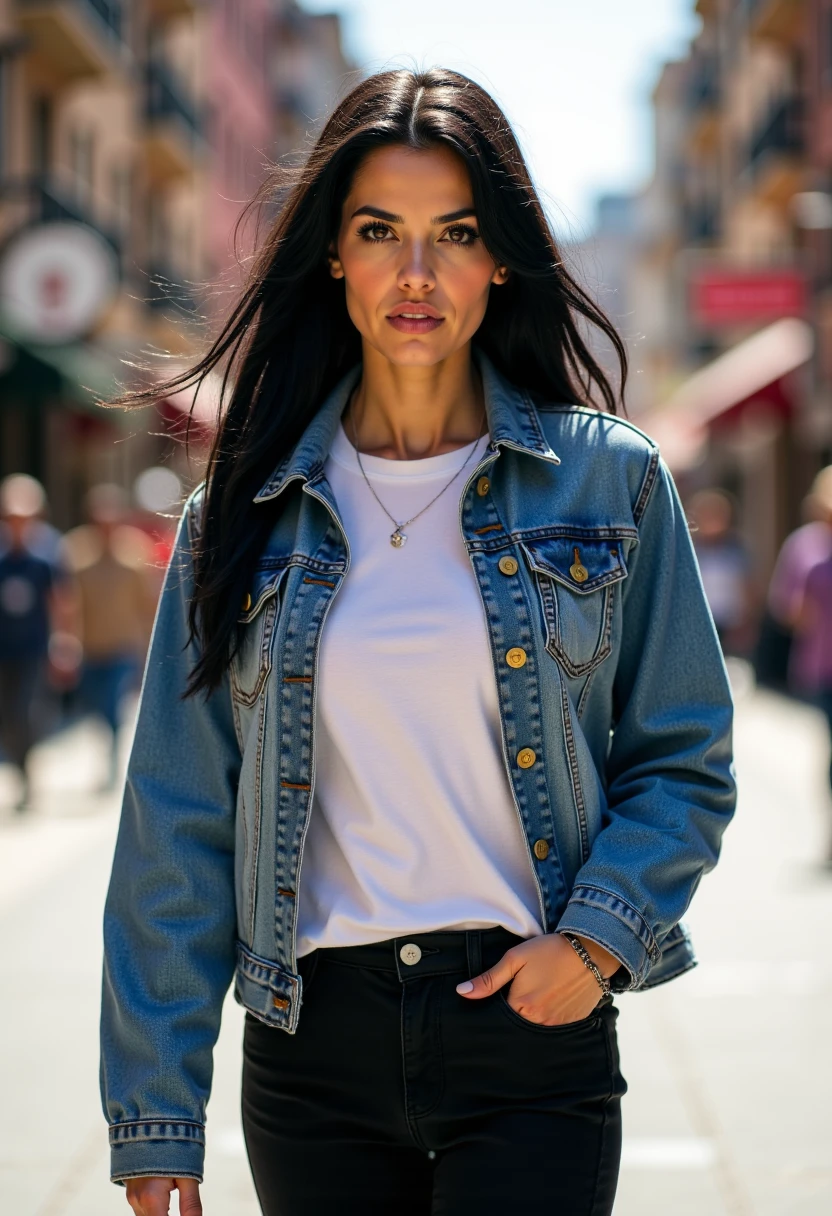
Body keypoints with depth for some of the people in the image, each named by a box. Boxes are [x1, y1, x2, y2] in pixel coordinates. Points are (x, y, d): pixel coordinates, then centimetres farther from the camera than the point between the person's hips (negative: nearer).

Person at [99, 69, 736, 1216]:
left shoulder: (608, 478, 1)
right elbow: (180, 820, 4)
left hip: (533, 1033, -1)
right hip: (310, 1045, 2)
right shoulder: (245, 509, 4)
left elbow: (684, 762, 6)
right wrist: (154, 1114, 2)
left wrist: (597, 937, -12)